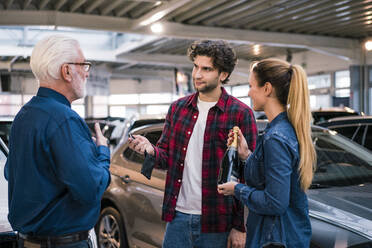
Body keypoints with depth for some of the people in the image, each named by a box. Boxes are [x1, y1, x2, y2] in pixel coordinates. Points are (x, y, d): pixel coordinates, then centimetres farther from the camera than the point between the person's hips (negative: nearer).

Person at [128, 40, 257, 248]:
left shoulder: (240, 114, -8)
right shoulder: (177, 108, 8)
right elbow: (167, 156, 12)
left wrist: (241, 227, -10)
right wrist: (150, 150, -11)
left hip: (216, 224, -4)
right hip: (178, 217, 4)